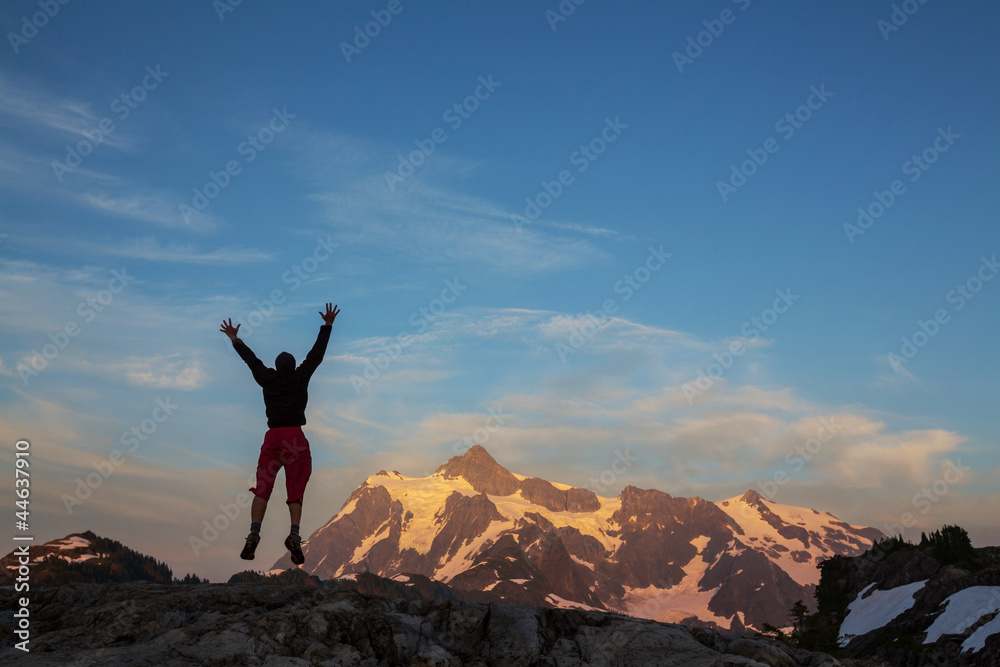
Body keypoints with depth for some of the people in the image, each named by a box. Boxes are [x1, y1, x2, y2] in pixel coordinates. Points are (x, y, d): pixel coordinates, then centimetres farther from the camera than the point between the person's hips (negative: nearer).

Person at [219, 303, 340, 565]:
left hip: (272, 436, 1)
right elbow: (317, 354, 14)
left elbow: (251, 358, 22)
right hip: (296, 438, -1)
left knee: (262, 489, 1)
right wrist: (327, 326, 22)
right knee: (295, 491, 0)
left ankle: (253, 534, -14)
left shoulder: (268, 379, 10)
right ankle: (294, 536, -17)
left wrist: (235, 339, 35)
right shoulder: (301, 377, 8)